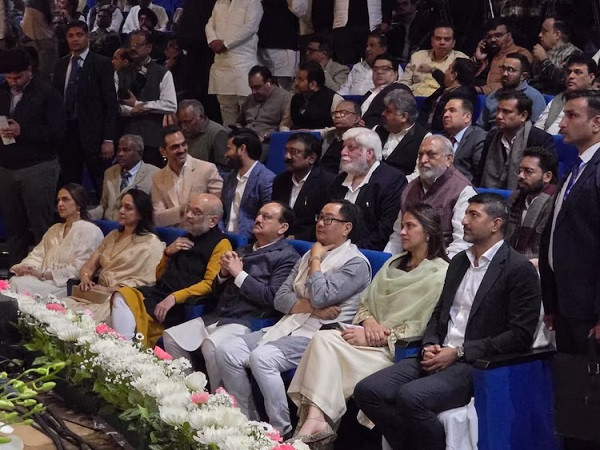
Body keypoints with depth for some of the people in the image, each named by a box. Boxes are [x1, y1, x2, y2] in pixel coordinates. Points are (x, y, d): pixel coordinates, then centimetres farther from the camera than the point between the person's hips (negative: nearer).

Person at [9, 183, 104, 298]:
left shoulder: (89, 231, 0)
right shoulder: (54, 230, 28)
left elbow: (78, 269, -11)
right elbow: (38, 255, 19)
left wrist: (43, 274, -15)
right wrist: (25, 267, -4)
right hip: (45, 280, 7)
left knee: (20, 284, -29)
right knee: (13, 281, -25)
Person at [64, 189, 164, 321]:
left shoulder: (151, 243, 2)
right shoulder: (113, 235, 25)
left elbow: (146, 281, -9)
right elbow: (90, 264, 21)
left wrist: (110, 289, -14)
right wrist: (85, 278, -3)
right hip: (98, 294, 6)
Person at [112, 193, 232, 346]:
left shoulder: (220, 244, 0)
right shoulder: (186, 239, 25)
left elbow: (210, 284, -13)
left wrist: (174, 298, -21)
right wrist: (168, 252, 9)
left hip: (182, 305, -7)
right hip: (158, 292, 7)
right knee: (122, 296, -20)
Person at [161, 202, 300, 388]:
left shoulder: (287, 257, 0)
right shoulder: (242, 251, 24)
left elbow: (272, 297, -13)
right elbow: (217, 292, 24)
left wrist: (239, 274, -8)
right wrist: (224, 273, 3)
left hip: (248, 322, -8)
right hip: (217, 317, 8)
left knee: (211, 345, -33)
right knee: (171, 337, -6)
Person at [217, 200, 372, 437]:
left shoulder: (356, 264, -4)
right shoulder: (309, 256, 20)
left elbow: (320, 297, -18)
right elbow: (280, 298, 11)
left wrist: (316, 259, -3)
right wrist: (312, 307, -7)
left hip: (319, 334, -8)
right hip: (287, 326, 8)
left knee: (261, 357, -31)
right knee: (227, 351, -11)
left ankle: (281, 432, -19)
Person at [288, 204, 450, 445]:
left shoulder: (439, 274, -4)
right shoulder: (394, 263, 20)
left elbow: (421, 328, -10)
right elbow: (365, 302, 17)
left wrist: (377, 337, -15)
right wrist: (369, 322, -6)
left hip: (397, 349, -7)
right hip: (371, 336, 7)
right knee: (322, 338, -23)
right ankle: (315, 419, -35)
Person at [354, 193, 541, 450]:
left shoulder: (519, 269, -5)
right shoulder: (459, 262, 20)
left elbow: (520, 335, -12)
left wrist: (459, 352, -15)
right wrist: (430, 345, 1)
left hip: (476, 364, -7)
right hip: (438, 357, 8)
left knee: (411, 397, -32)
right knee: (367, 391, -12)